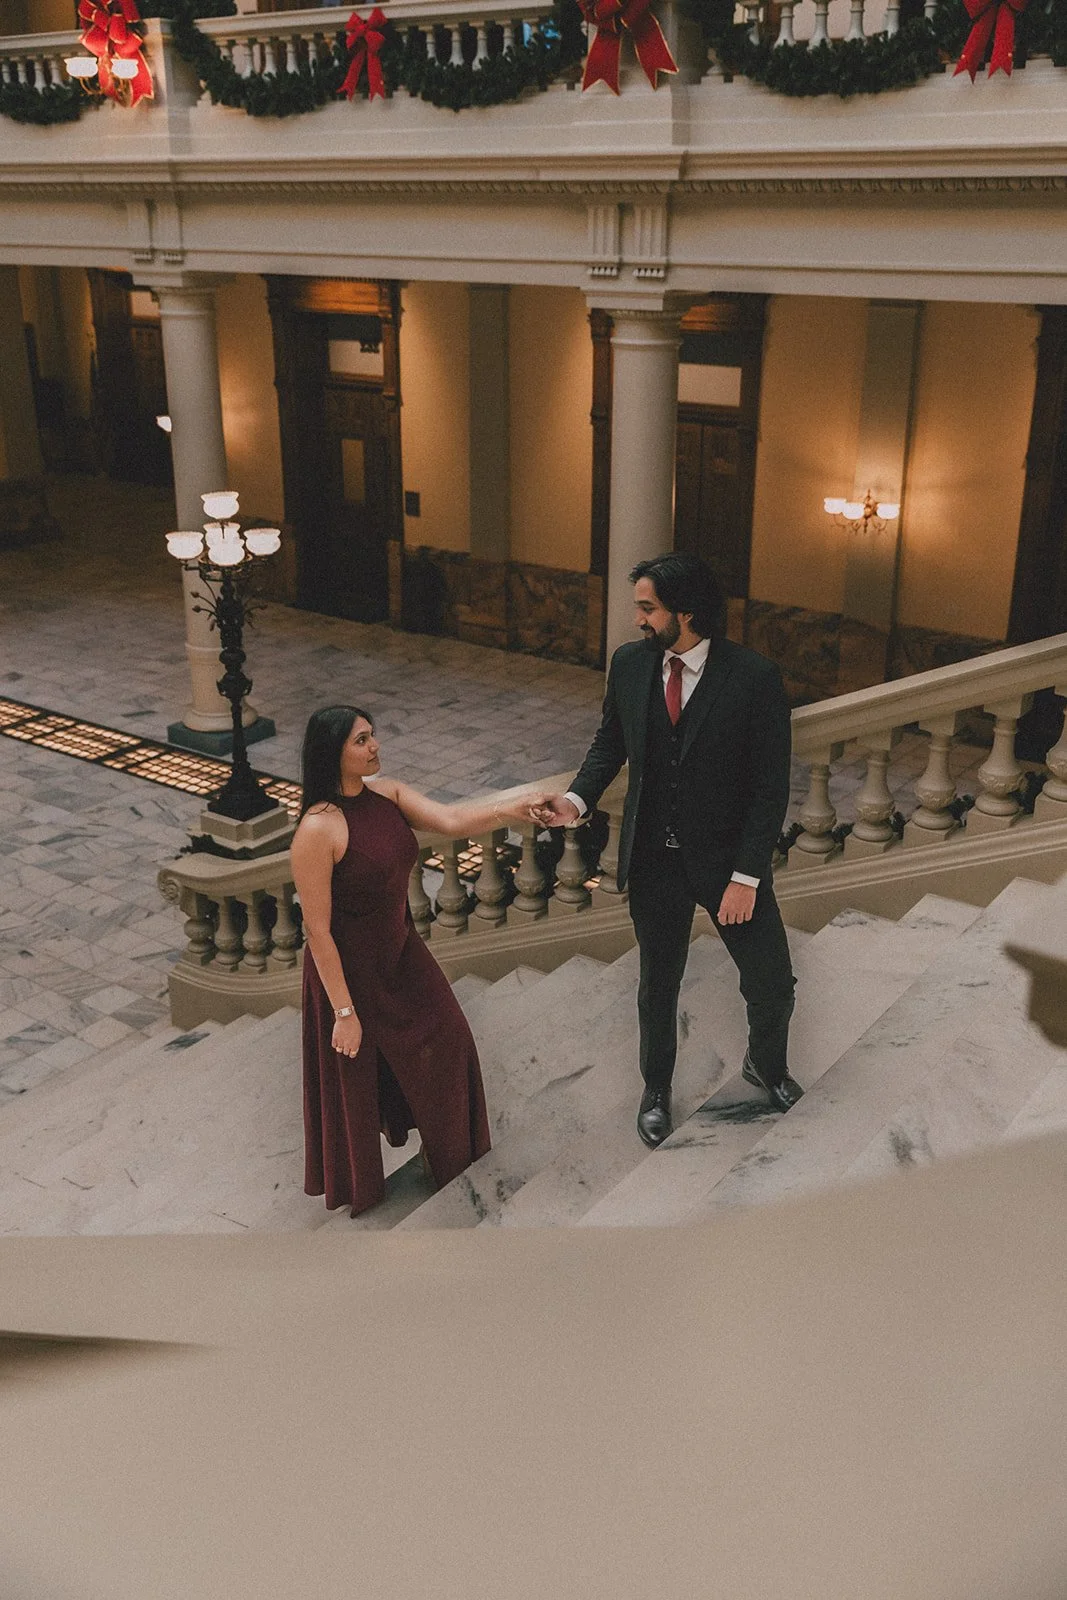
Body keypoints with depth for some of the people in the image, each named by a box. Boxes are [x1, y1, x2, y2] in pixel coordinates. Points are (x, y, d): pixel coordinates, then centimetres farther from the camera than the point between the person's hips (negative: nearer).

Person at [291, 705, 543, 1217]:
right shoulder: (318, 829, -28)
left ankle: (449, 1153, 52)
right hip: (349, 969, -7)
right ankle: (357, 1188, 41)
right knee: (355, 1080, 13)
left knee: (444, 1042, 23)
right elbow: (318, 931, -24)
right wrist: (343, 1011, -19)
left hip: (400, 951, 8)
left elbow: (450, 821, -14)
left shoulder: (387, 794, -6)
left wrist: (516, 808, -30)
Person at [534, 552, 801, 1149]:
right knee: (658, 985, 19)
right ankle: (657, 1088, 44)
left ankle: (767, 1065, 44)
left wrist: (746, 876, -17)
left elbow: (771, 786, -15)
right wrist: (579, 798, -10)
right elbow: (611, 743, 8)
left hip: (728, 858, -2)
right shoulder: (630, 663, -6)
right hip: (654, 859, 3)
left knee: (772, 985, 11)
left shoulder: (754, 676, -19)